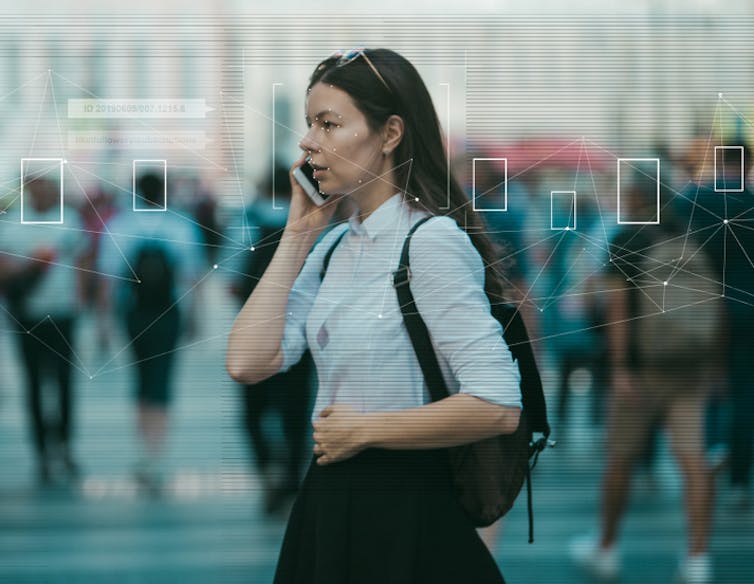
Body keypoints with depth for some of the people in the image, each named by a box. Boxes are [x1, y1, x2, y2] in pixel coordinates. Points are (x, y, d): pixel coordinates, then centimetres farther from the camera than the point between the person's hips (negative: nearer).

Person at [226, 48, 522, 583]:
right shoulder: (334, 246, 10)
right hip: (330, 504, 8)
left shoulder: (431, 241, -14)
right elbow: (247, 363, -2)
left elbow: (497, 407, -23)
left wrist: (364, 429, -14)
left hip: (405, 516, -8)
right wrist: (297, 234, 0)